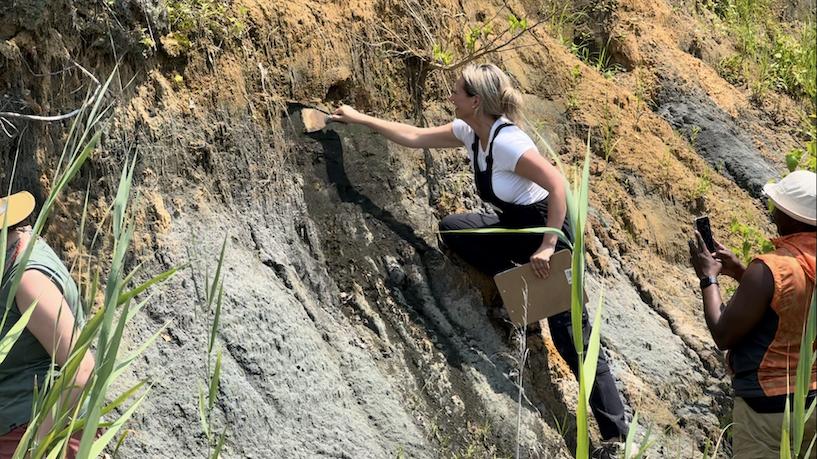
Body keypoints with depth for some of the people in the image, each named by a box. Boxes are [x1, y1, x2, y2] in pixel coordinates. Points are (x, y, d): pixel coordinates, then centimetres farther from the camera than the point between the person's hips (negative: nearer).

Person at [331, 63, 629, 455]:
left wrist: (548, 246, -33)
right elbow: (416, 137, 9)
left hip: (548, 230, -8)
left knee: (571, 334, -9)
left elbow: (558, 184, -32)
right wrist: (359, 119, 11)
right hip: (512, 227, 9)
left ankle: (616, 433, -2)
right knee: (451, 228, 3)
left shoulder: (507, 141, -27)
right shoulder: (468, 131, -1)